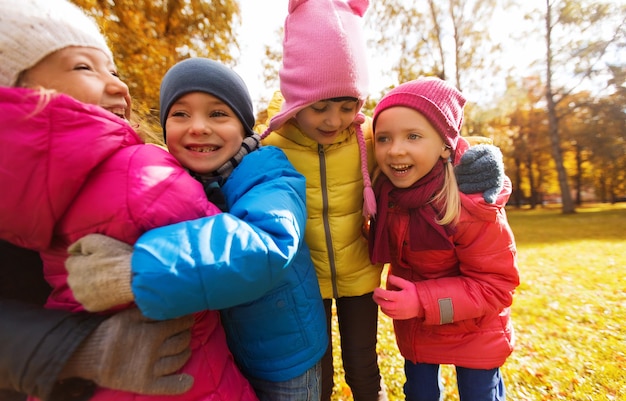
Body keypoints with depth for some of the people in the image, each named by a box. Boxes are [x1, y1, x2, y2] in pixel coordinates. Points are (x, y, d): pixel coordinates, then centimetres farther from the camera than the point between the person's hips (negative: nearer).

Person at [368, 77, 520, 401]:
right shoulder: (386, 189, -17)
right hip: (413, 325, 4)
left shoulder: (472, 206, -31)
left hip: (472, 331, -3)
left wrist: (423, 301, -31)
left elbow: (496, 284, -23)